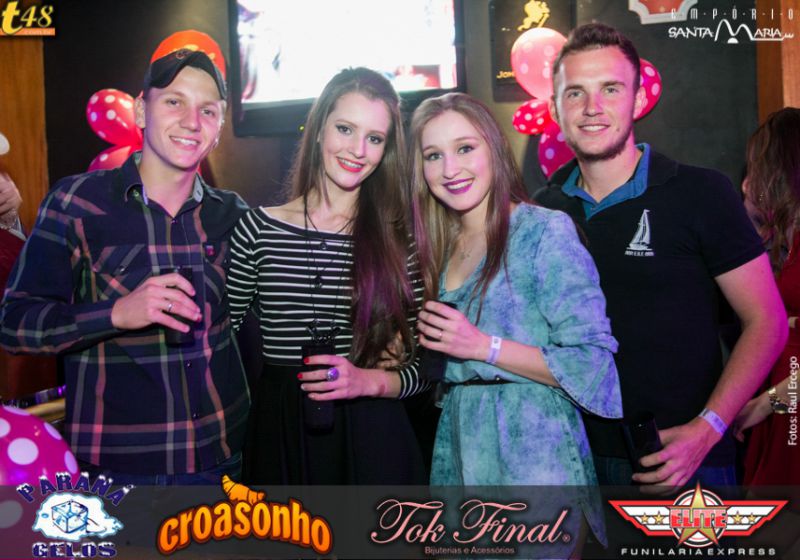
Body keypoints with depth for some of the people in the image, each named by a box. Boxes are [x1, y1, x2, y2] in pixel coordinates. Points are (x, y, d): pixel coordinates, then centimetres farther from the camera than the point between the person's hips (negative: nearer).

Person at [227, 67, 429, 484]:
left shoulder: (397, 239, -1)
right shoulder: (258, 228, -1)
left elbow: (426, 365, 0)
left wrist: (370, 382, -16)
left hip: (370, 440, 0)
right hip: (278, 437, 0)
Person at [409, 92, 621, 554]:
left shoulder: (544, 231, -12)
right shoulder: (443, 247, 9)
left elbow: (593, 360, -16)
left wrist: (484, 347, -17)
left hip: (531, 444, -6)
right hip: (463, 449, 6)